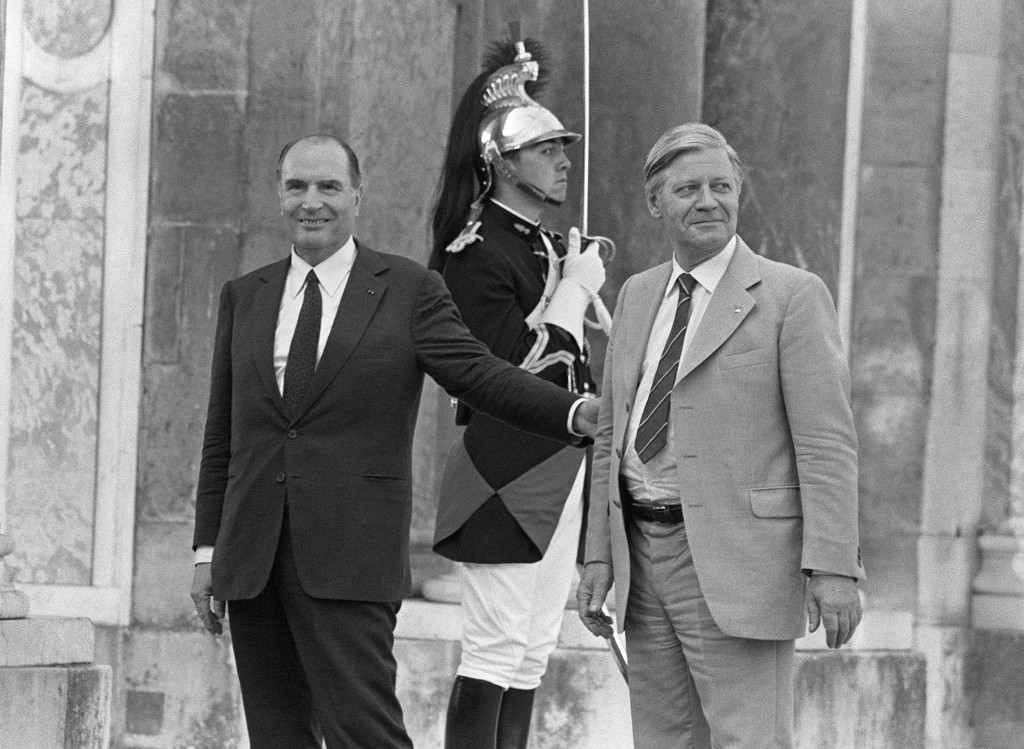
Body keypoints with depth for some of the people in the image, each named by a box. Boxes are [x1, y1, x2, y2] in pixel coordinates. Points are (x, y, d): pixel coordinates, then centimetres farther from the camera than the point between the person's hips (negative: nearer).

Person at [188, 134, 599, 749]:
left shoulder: (409, 290, 4)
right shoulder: (245, 297, 15)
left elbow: (478, 373, -7)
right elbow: (222, 433, 17)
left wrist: (578, 413, -23)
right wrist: (208, 548, 12)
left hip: (348, 559, -4)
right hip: (250, 555, 4)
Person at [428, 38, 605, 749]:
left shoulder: (549, 247, 17)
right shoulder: (476, 251, -10)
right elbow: (506, 365, -19)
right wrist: (573, 290, -12)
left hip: (561, 471, 9)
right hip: (508, 475, -9)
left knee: (532, 656, 9)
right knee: (495, 652, -10)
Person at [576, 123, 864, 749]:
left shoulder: (792, 296, -5)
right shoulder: (639, 297, 15)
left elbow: (827, 441, -10)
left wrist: (834, 566, -18)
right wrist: (600, 555, 11)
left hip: (737, 563, -6)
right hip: (644, 550, 6)